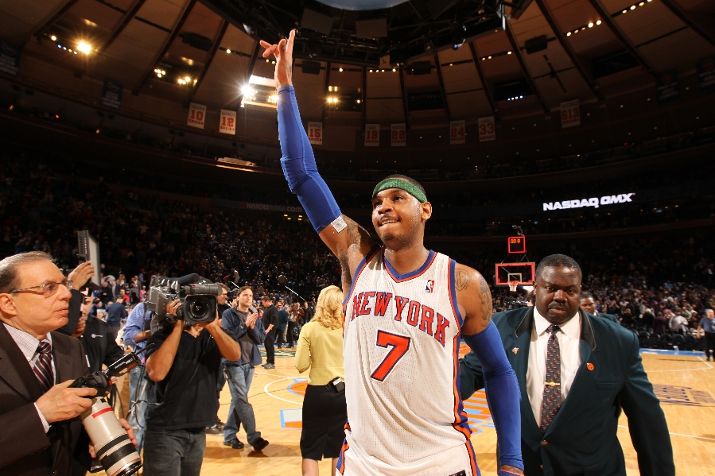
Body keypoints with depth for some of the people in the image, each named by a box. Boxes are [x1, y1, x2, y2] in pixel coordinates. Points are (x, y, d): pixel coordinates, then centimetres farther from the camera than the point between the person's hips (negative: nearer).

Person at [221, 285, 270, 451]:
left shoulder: (255, 316, 9)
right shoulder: (229, 314, -5)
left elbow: (261, 338, 5)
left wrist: (253, 328, -13)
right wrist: (245, 325, -19)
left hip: (250, 362, 5)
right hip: (234, 362, -5)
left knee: (238, 399, 12)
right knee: (241, 399, -7)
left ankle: (229, 435, 24)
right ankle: (253, 436, -3)